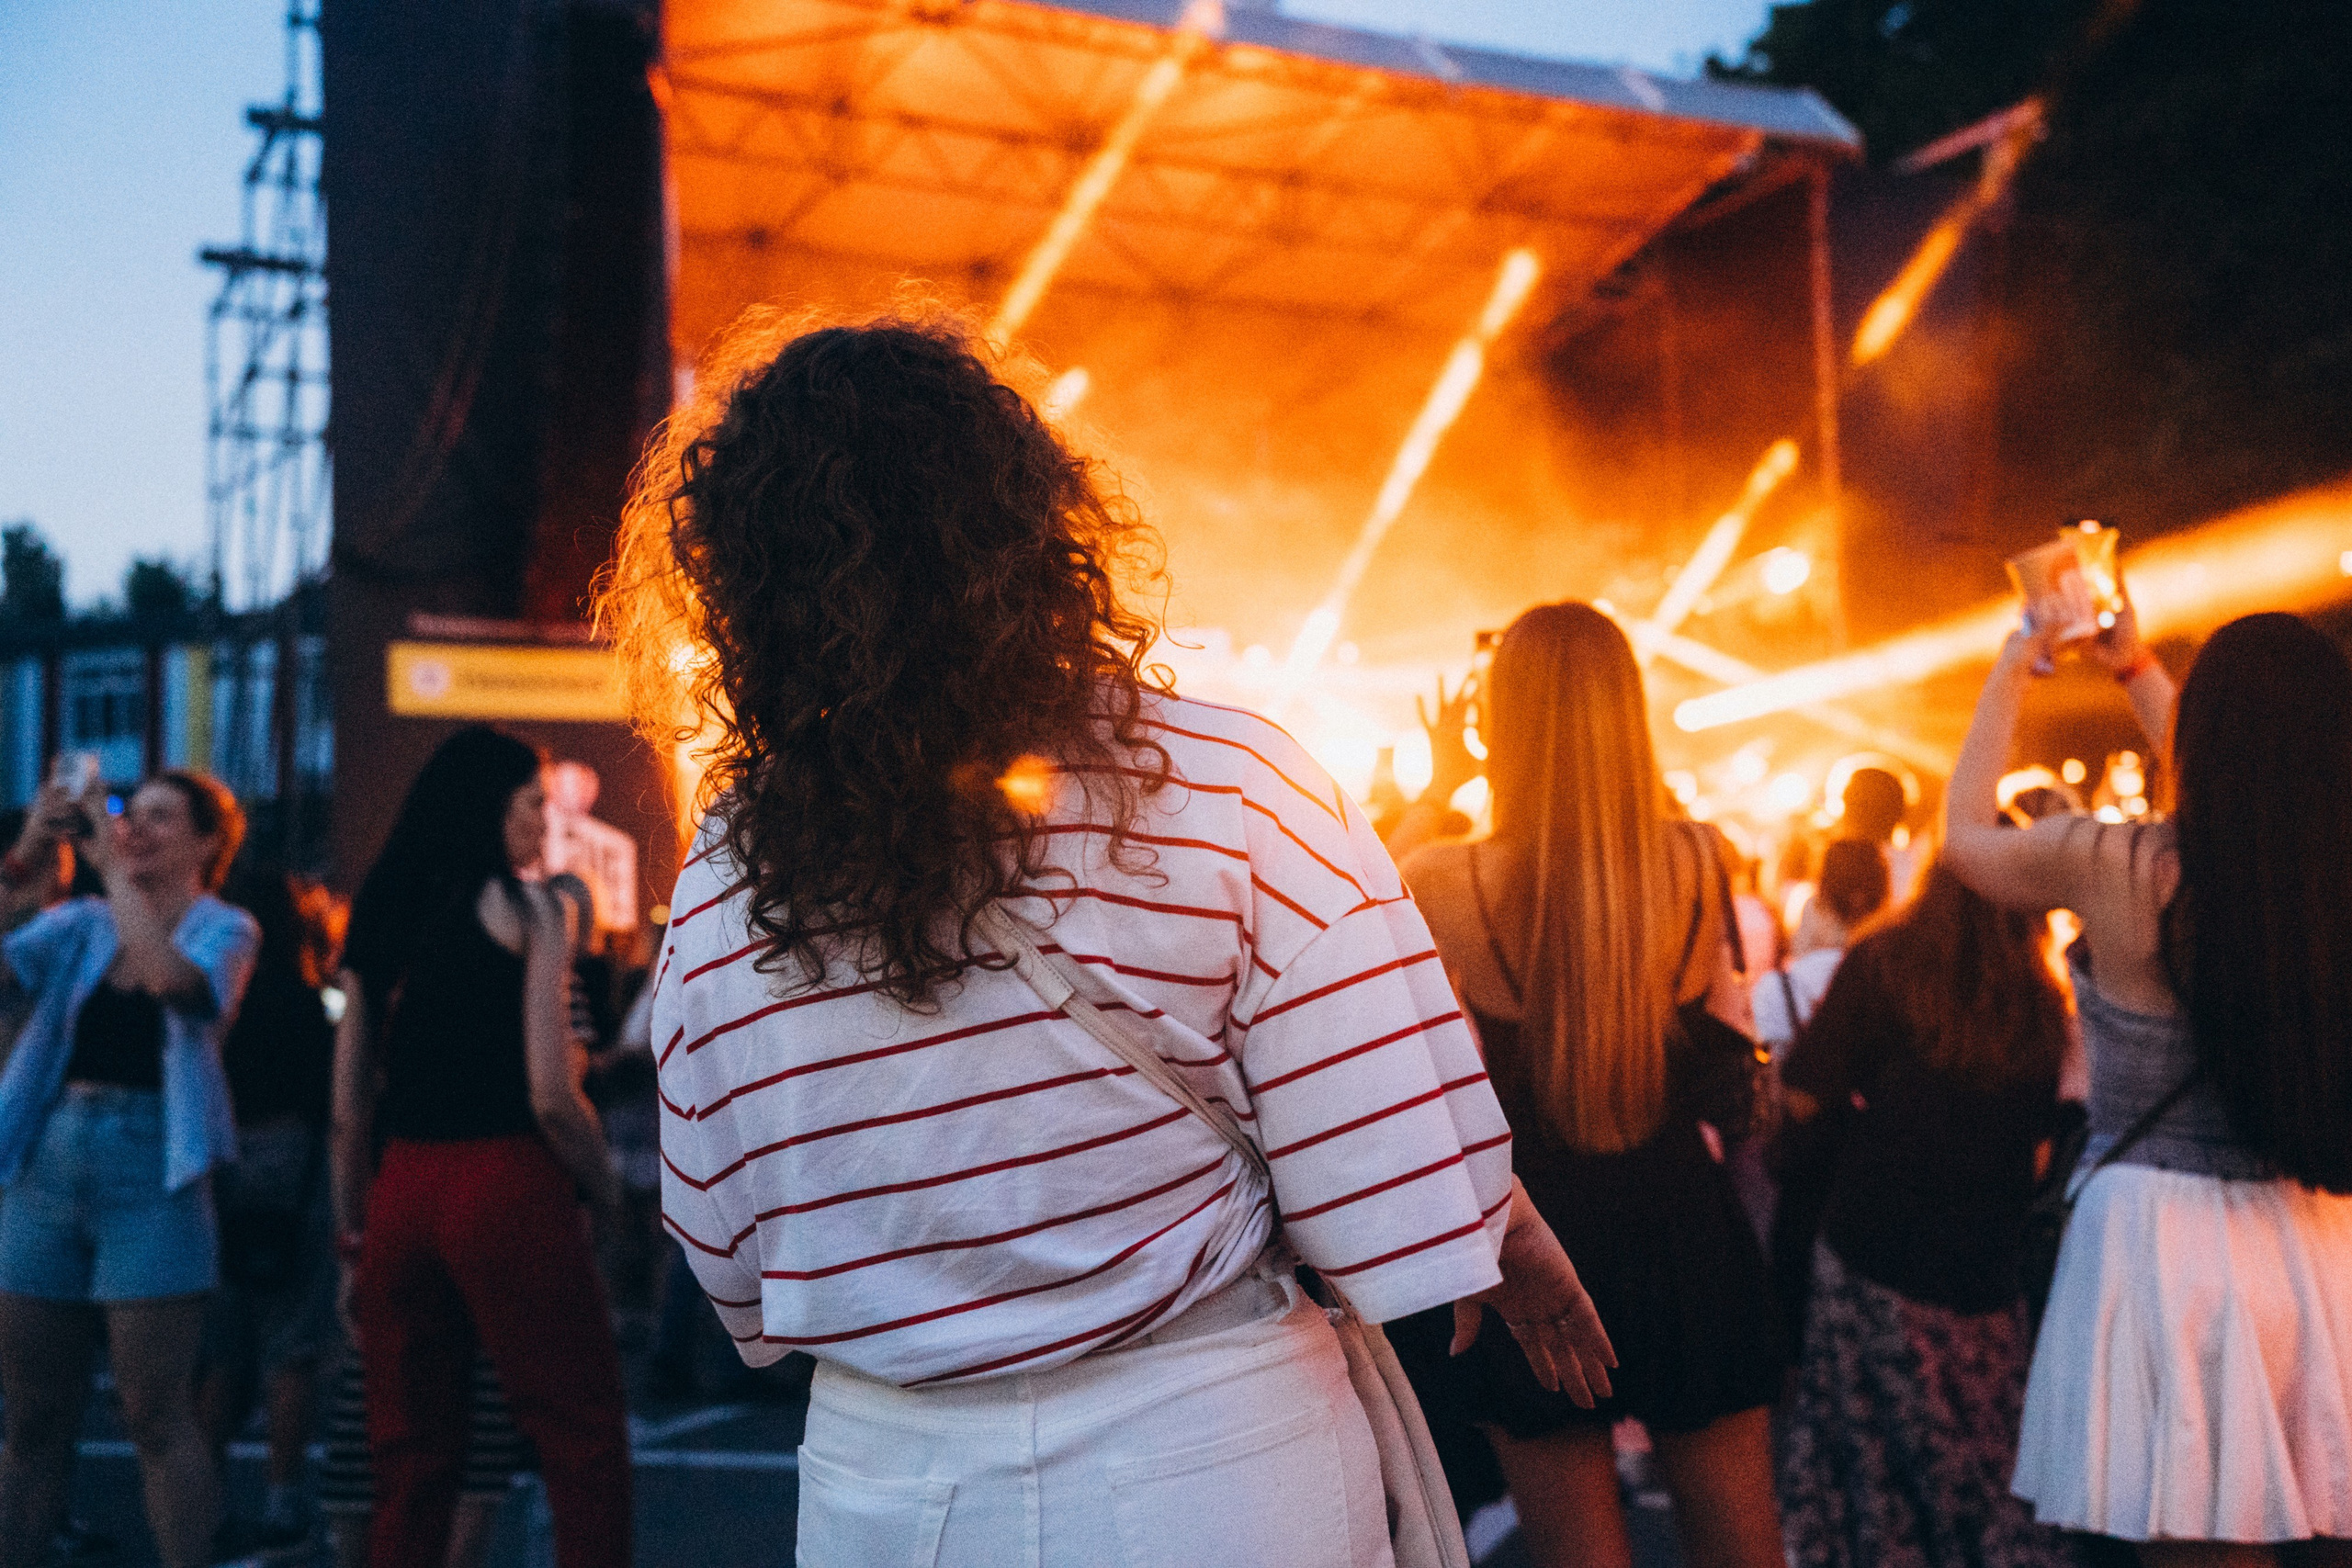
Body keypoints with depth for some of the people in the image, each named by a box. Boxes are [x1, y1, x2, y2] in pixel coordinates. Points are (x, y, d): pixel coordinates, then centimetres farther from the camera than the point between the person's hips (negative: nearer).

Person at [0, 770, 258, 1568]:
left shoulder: (223, 928, 2)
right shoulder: (77, 924, 12)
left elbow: (178, 983, -20)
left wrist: (111, 867, -13)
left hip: (151, 1172, -4)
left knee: (156, 1415, -3)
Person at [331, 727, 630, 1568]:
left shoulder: (384, 915, 12)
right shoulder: (527, 905, -4)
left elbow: (349, 1109, 11)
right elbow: (550, 1094, -12)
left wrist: (355, 1240, 18)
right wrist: (606, 1185, 3)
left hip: (399, 1189, 6)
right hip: (507, 1185, -6)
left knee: (411, 1461, 15)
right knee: (582, 1440, 3)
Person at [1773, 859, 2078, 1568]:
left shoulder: (1882, 964, -9)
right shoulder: (2041, 1007, 1)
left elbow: (1804, 1098, -8)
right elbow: (2039, 1149, 12)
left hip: (1873, 1264, -3)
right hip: (1987, 1276, 3)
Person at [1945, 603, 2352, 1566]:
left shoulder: (2114, 864, -16)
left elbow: (1965, 835, 4)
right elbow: (2247, 794, 18)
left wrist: (2010, 673, 15)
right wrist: (2139, 672, 27)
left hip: (2163, 1242, -4)